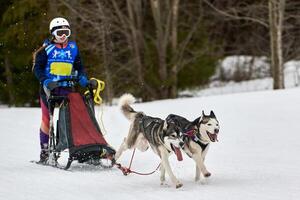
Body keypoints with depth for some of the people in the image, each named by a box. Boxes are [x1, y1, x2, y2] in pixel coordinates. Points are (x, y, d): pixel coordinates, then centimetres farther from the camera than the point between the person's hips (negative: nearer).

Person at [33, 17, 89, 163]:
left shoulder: (73, 48, 11)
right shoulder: (47, 49, 1)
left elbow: (79, 66, 17)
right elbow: (37, 68, -2)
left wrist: (82, 77, -4)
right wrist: (45, 81, -19)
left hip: (67, 88, 2)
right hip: (49, 88, -2)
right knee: (47, 119, 1)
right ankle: (44, 151, 10)